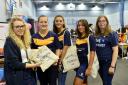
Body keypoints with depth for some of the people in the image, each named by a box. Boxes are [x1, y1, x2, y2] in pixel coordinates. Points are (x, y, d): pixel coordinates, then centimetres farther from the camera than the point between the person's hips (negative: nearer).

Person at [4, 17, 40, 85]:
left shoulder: (26, 40, 10)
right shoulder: (10, 42, -14)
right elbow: (14, 64, -18)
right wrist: (34, 65, -19)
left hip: (30, 75, 7)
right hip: (17, 78, -7)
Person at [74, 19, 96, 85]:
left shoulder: (90, 37, -9)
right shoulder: (77, 38, 8)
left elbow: (92, 53, -13)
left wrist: (89, 68, -18)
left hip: (85, 63, -6)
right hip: (78, 63, 6)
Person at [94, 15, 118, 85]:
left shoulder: (112, 34, -8)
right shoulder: (96, 35, 6)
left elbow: (115, 50, -12)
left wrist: (112, 66, -18)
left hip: (108, 62, -5)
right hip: (99, 62, 5)